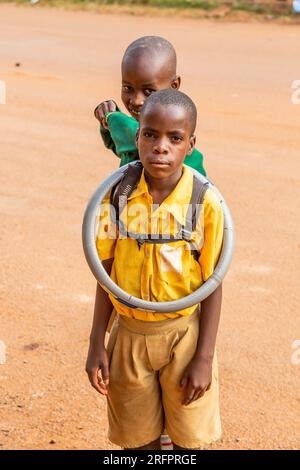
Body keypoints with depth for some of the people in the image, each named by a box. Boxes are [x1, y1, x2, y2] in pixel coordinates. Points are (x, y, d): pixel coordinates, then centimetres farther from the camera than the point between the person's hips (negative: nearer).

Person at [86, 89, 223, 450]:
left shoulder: (205, 203, -15)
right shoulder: (117, 195, -8)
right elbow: (106, 272, 0)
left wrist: (204, 359, -9)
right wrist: (96, 345, 0)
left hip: (183, 334, -2)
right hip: (129, 334, 2)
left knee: (187, 440, 12)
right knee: (138, 440, 15)